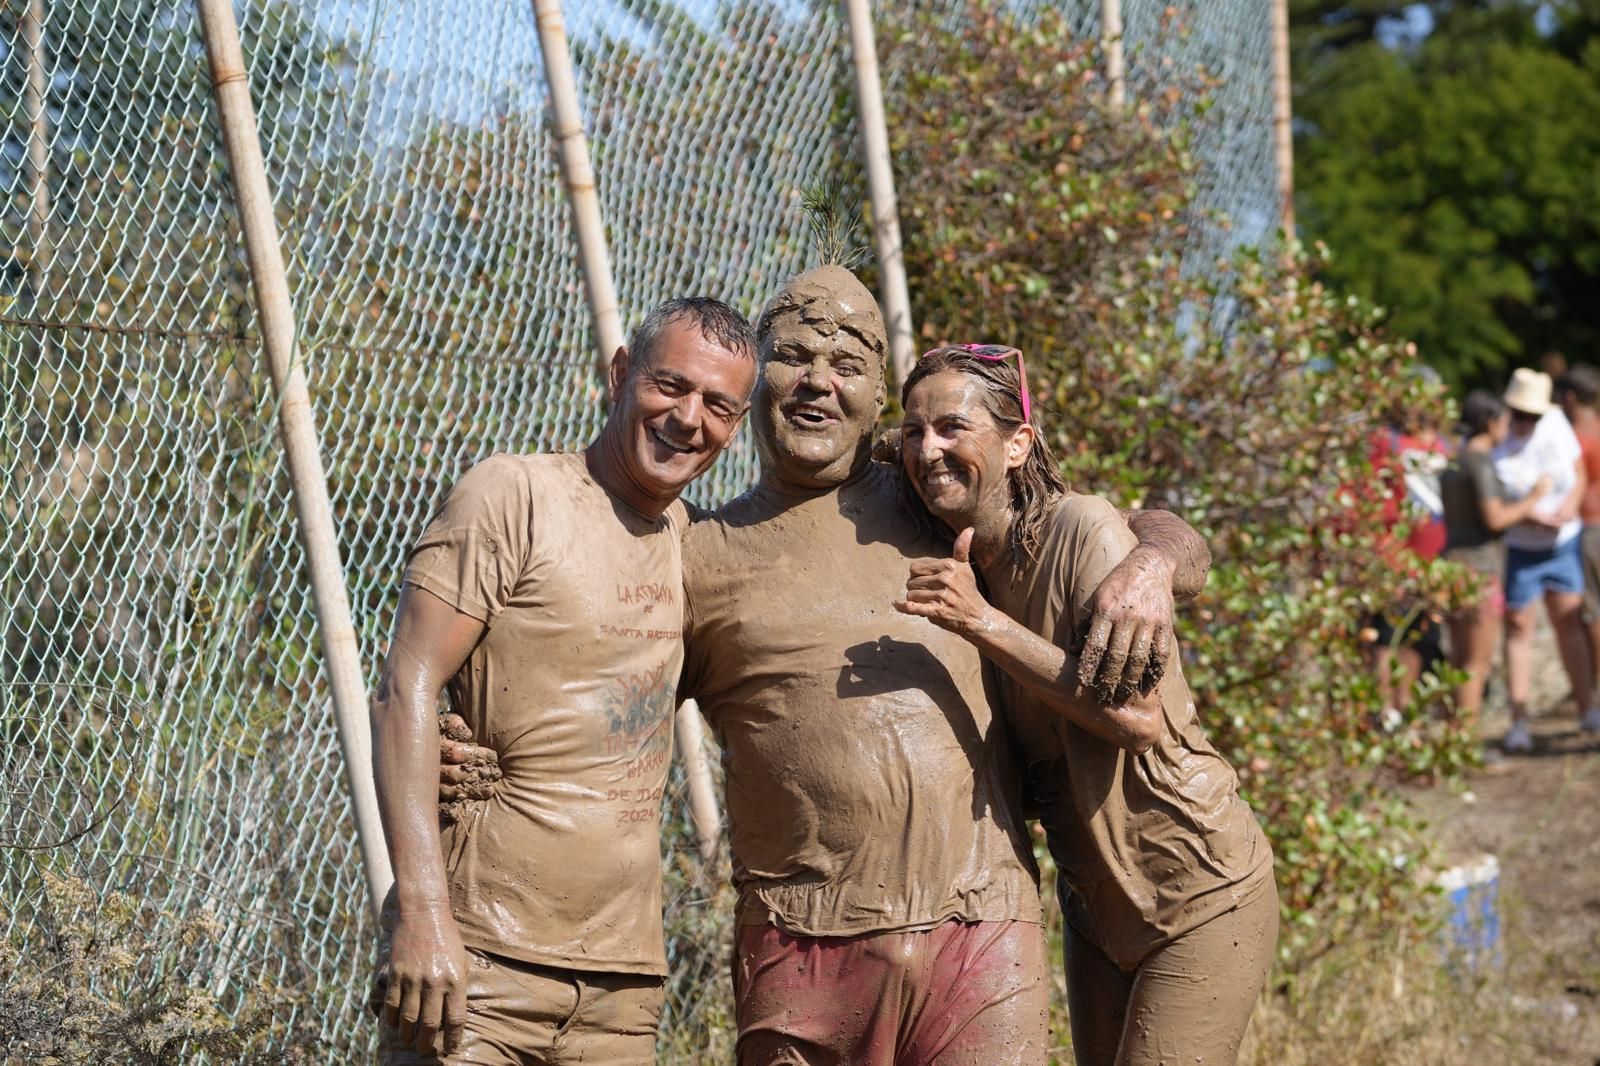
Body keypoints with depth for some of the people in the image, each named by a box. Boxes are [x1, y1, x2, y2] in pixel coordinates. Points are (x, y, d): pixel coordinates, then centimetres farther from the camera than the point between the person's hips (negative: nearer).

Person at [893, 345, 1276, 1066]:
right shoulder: (952, 568, 2)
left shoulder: (1082, 532, -18)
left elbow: (1140, 718, -29)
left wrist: (982, 622, -31)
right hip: (1094, 902, 8)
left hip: (1198, 896, -8)